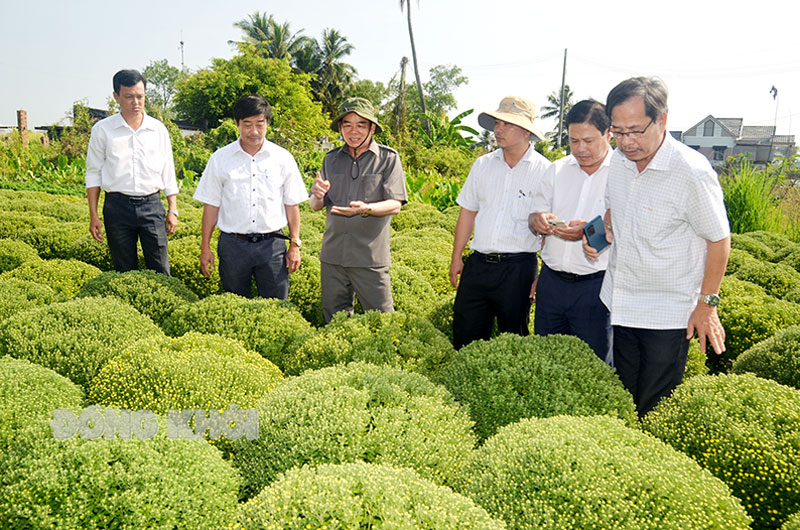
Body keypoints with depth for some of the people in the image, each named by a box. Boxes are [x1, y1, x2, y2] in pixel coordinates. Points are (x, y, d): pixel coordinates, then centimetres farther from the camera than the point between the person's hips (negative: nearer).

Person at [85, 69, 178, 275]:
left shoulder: (158, 129, 8)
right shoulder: (102, 130, 3)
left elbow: (168, 172, 12)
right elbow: (93, 173, 6)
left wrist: (173, 210, 7)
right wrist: (93, 215, 1)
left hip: (152, 205, 1)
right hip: (117, 206, -1)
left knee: (160, 271, -2)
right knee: (125, 271, 7)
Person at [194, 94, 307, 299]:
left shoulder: (283, 158, 3)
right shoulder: (220, 158, 3)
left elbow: (291, 204, 7)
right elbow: (211, 205, 6)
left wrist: (295, 245, 4)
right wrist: (205, 247, 4)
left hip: (272, 244, 0)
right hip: (233, 244, 0)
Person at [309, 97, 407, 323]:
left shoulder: (388, 158, -1)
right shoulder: (331, 159, 11)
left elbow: (395, 205, -9)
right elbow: (315, 206, 12)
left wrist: (365, 209, -27)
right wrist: (318, 196, -12)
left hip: (370, 258, -4)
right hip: (333, 255, 4)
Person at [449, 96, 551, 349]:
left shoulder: (544, 171, -4)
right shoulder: (483, 165, 8)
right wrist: (456, 258, 12)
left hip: (518, 268, -4)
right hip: (478, 263, 4)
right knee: (465, 334, 7)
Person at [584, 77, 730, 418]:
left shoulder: (692, 172, -21)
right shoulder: (619, 160, -1)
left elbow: (719, 239, -11)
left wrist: (707, 303, -9)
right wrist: (604, 231, -3)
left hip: (669, 313, -6)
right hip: (621, 304, 6)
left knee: (654, 410, 4)